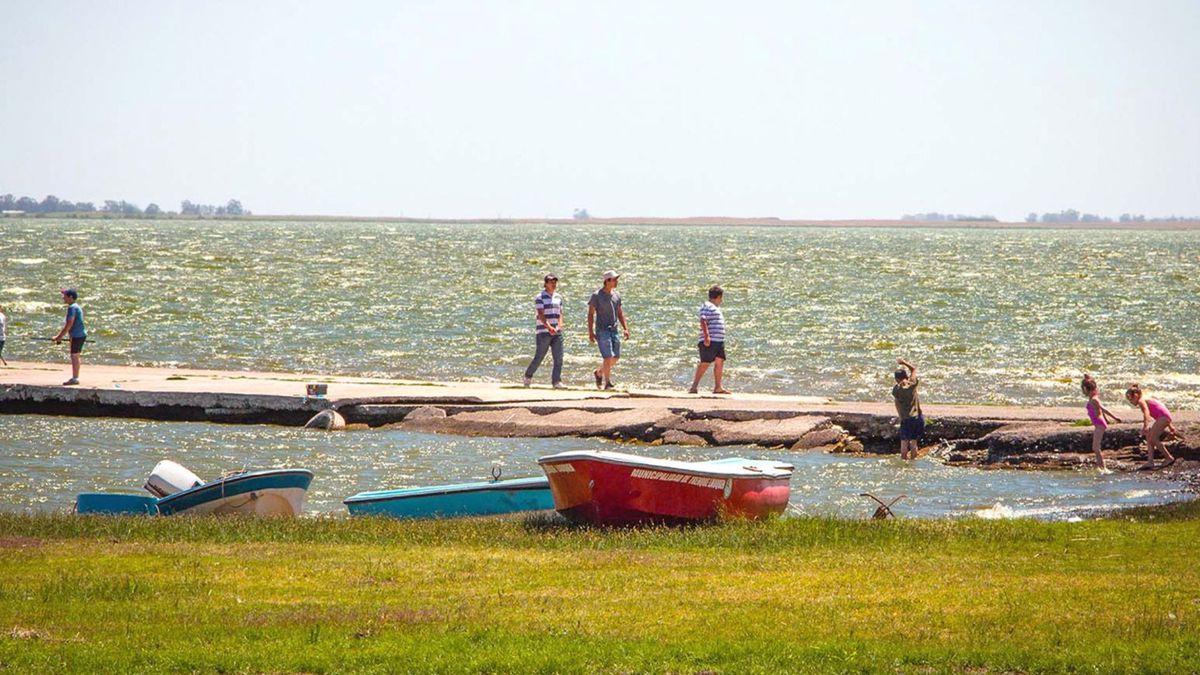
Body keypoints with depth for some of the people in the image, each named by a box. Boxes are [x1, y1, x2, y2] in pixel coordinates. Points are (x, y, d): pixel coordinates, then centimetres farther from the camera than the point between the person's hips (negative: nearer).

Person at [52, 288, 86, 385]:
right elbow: (67, 324, 22)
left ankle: (75, 378, -5)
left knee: (74, 356, -6)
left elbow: (69, 324, -19)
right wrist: (59, 336, 20)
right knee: (76, 356, 14)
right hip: (81, 335, 10)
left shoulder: (72, 308, -14)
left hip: (77, 335, -10)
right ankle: (75, 378, 18)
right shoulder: (76, 307, 17)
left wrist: (60, 337, -12)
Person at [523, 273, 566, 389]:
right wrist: (549, 327, -27)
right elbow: (541, 314, -14)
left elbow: (560, 314, 15)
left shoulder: (558, 297, 14)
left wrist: (559, 326, -3)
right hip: (543, 332, -5)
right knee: (539, 357, 2)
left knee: (559, 358, -6)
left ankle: (556, 381, -6)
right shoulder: (540, 297, -4)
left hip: (556, 332, 5)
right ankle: (528, 376, 22)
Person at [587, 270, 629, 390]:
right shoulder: (596, 296, -7)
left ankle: (598, 372, 30)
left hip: (613, 330, 7)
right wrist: (590, 332, -13)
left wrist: (625, 328, 9)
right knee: (608, 357, -13)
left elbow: (620, 313, 18)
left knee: (616, 357, 8)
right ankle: (607, 383, -5)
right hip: (602, 331, -7)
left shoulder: (616, 295, 11)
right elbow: (590, 314, -7)